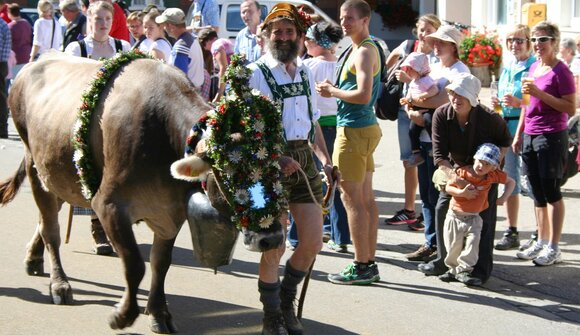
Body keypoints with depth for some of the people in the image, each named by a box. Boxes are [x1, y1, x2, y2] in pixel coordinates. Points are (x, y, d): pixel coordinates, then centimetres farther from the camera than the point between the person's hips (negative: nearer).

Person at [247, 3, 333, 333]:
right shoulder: (256, 73, -8)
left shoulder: (305, 72, 13)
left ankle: (286, 301, 29)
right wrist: (276, 159, -22)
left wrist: (326, 160, 12)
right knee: (275, 247, -2)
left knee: (313, 242, 6)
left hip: (304, 159, 6)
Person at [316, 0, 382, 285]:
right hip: (366, 126, 10)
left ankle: (361, 267, -2)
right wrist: (334, 90, 8)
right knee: (365, 198, 12)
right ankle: (369, 264, 17)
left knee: (352, 198, -6)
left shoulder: (363, 52, -15)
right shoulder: (368, 48, 16)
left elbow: (363, 95, -26)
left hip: (354, 130, -10)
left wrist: (332, 91, -11)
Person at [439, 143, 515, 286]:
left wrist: (504, 197, -2)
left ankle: (463, 270, -5)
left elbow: (511, 182, 9)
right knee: (453, 245, 4)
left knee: (472, 243, -14)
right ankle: (452, 268, 24)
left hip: (474, 218, 1)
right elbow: (448, 187, -7)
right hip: (455, 216, -1)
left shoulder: (493, 176, -5)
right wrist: (461, 192, -22)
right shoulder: (463, 172, -12)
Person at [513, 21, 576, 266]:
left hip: (552, 137, -7)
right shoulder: (533, 68, 12)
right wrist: (518, 134, 18)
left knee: (551, 191, -2)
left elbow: (571, 108, -16)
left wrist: (541, 94, -22)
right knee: (537, 193, 12)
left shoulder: (561, 71, -11)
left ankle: (554, 248, 5)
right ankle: (541, 242, 23)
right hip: (530, 136, 7)